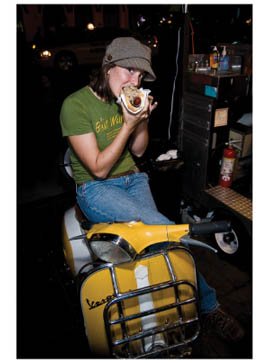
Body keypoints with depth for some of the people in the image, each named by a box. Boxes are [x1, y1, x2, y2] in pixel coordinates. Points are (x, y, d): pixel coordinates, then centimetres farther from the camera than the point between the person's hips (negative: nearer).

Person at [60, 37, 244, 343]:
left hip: (132, 179, 5)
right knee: (163, 228, -25)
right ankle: (207, 304, -5)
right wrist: (128, 125, -21)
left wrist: (142, 121, -6)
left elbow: (137, 151, 12)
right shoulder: (75, 105, -13)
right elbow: (98, 169, -16)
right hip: (95, 189, -5)